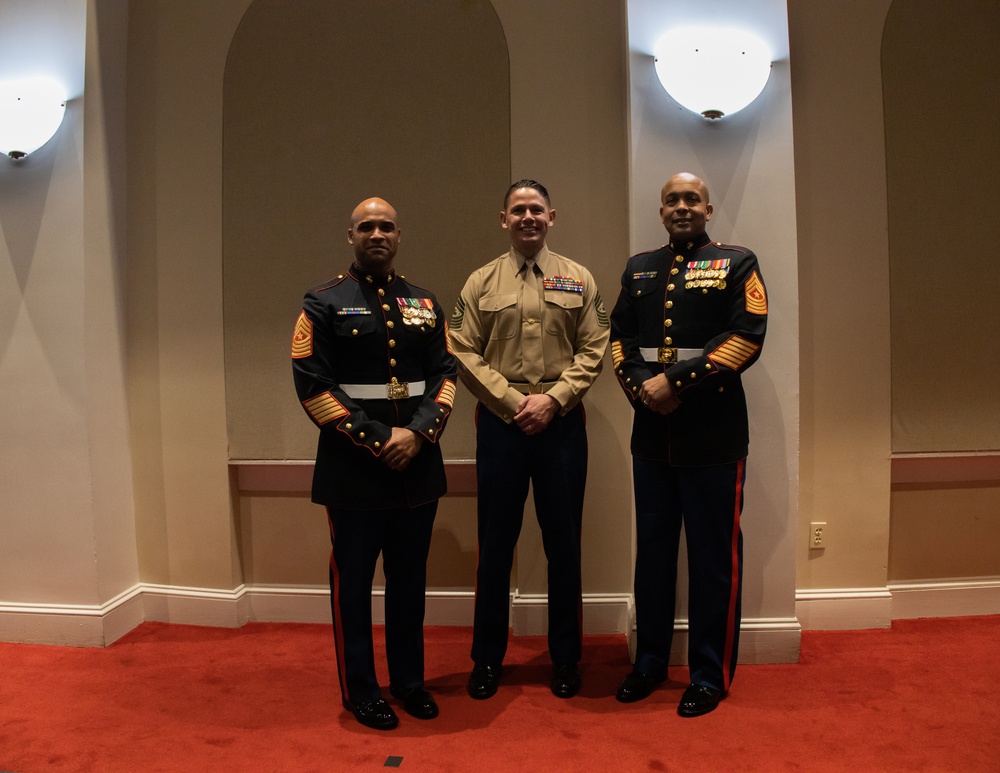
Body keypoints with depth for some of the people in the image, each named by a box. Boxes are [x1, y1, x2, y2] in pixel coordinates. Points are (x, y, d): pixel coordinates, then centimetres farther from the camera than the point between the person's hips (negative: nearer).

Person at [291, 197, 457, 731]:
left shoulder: (425, 303, 10)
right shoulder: (324, 304, -2)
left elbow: (445, 374, 6)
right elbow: (313, 386, -9)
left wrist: (417, 433, -10)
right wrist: (376, 440, -14)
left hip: (418, 463, 4)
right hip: (353, 467, -3)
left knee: (410, 578, 14)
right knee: (353, 580, 8)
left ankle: (409, 679, 31)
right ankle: (360, 690, 25)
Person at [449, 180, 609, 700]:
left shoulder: (578, 280, 8)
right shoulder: (481, 283, 6)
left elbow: (593, 349, 2)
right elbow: (464, 353, 0)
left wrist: (552, 399, -11)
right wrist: (513, 402, -9)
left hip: (562, 422, 1)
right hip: (500, 421, 0)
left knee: (563, 543, 8)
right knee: (495, 543, 7)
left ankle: (565, 658, 24)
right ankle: (487, 659, 23)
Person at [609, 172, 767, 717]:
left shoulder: (737, 264, 3)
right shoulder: (638, 269, 15)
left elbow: (746, 337, -10)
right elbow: (620, 336, 9)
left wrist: (674, 382, -15)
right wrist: (642, 385, -10)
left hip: (714, 433, -4)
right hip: (651, 432, 4)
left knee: (714, 555, 4)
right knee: (652, 548, 13)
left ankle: (711, 675, 20)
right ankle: (650, 660, 28)